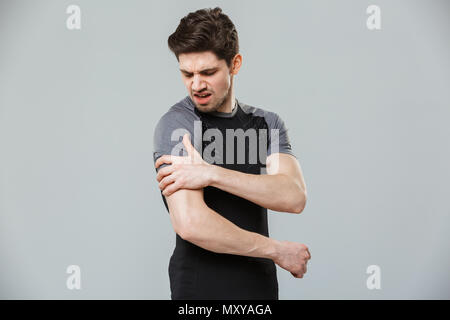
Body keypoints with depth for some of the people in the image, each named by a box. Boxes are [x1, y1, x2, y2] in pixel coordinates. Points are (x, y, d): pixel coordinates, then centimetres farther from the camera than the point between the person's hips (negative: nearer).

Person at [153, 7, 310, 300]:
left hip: (262, 284, 5)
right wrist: (277, 250, -14)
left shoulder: (268, 123, 3)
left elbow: (294, 196, -13)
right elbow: (191, 224, -24)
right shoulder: (176, 125, -12)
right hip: (202, 288, -4)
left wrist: (212, 174, -23)